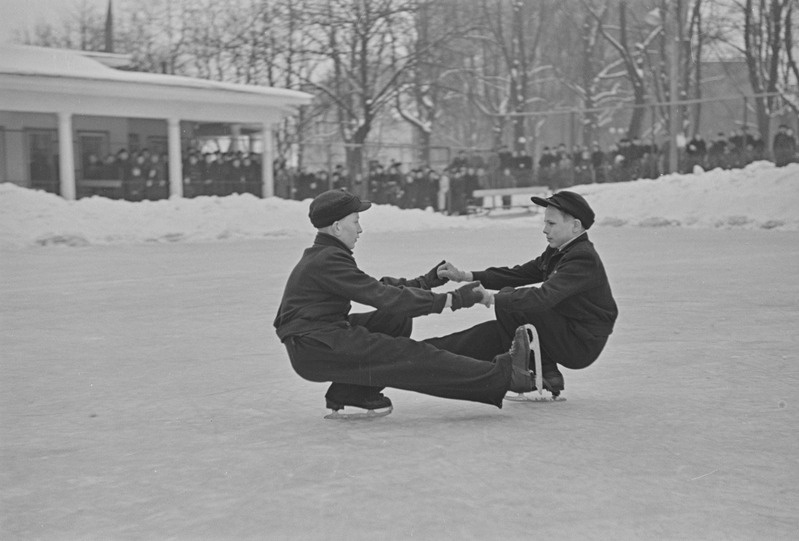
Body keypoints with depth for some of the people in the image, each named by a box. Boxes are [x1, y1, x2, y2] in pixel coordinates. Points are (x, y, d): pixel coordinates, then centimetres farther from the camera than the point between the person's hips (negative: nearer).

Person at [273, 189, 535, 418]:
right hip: (314, 350, -10)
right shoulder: (327, 261, -17)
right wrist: (452, 299, -19)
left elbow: (377, 286, 17)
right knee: (409, 356, -14)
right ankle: (503, 376, -15)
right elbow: (386, 298, -21)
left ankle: (352, 392, 1)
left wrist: (426, 282, 11)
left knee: (398, 320, 5)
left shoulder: (324, 256, 14)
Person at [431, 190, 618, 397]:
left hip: (580, 346, -9)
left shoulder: (583, 259, -20)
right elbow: (518, 274, 8)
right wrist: (465, 276, -2)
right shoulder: (557, 252, 11)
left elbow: (543, 297, -32)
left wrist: (491, 299, -35)